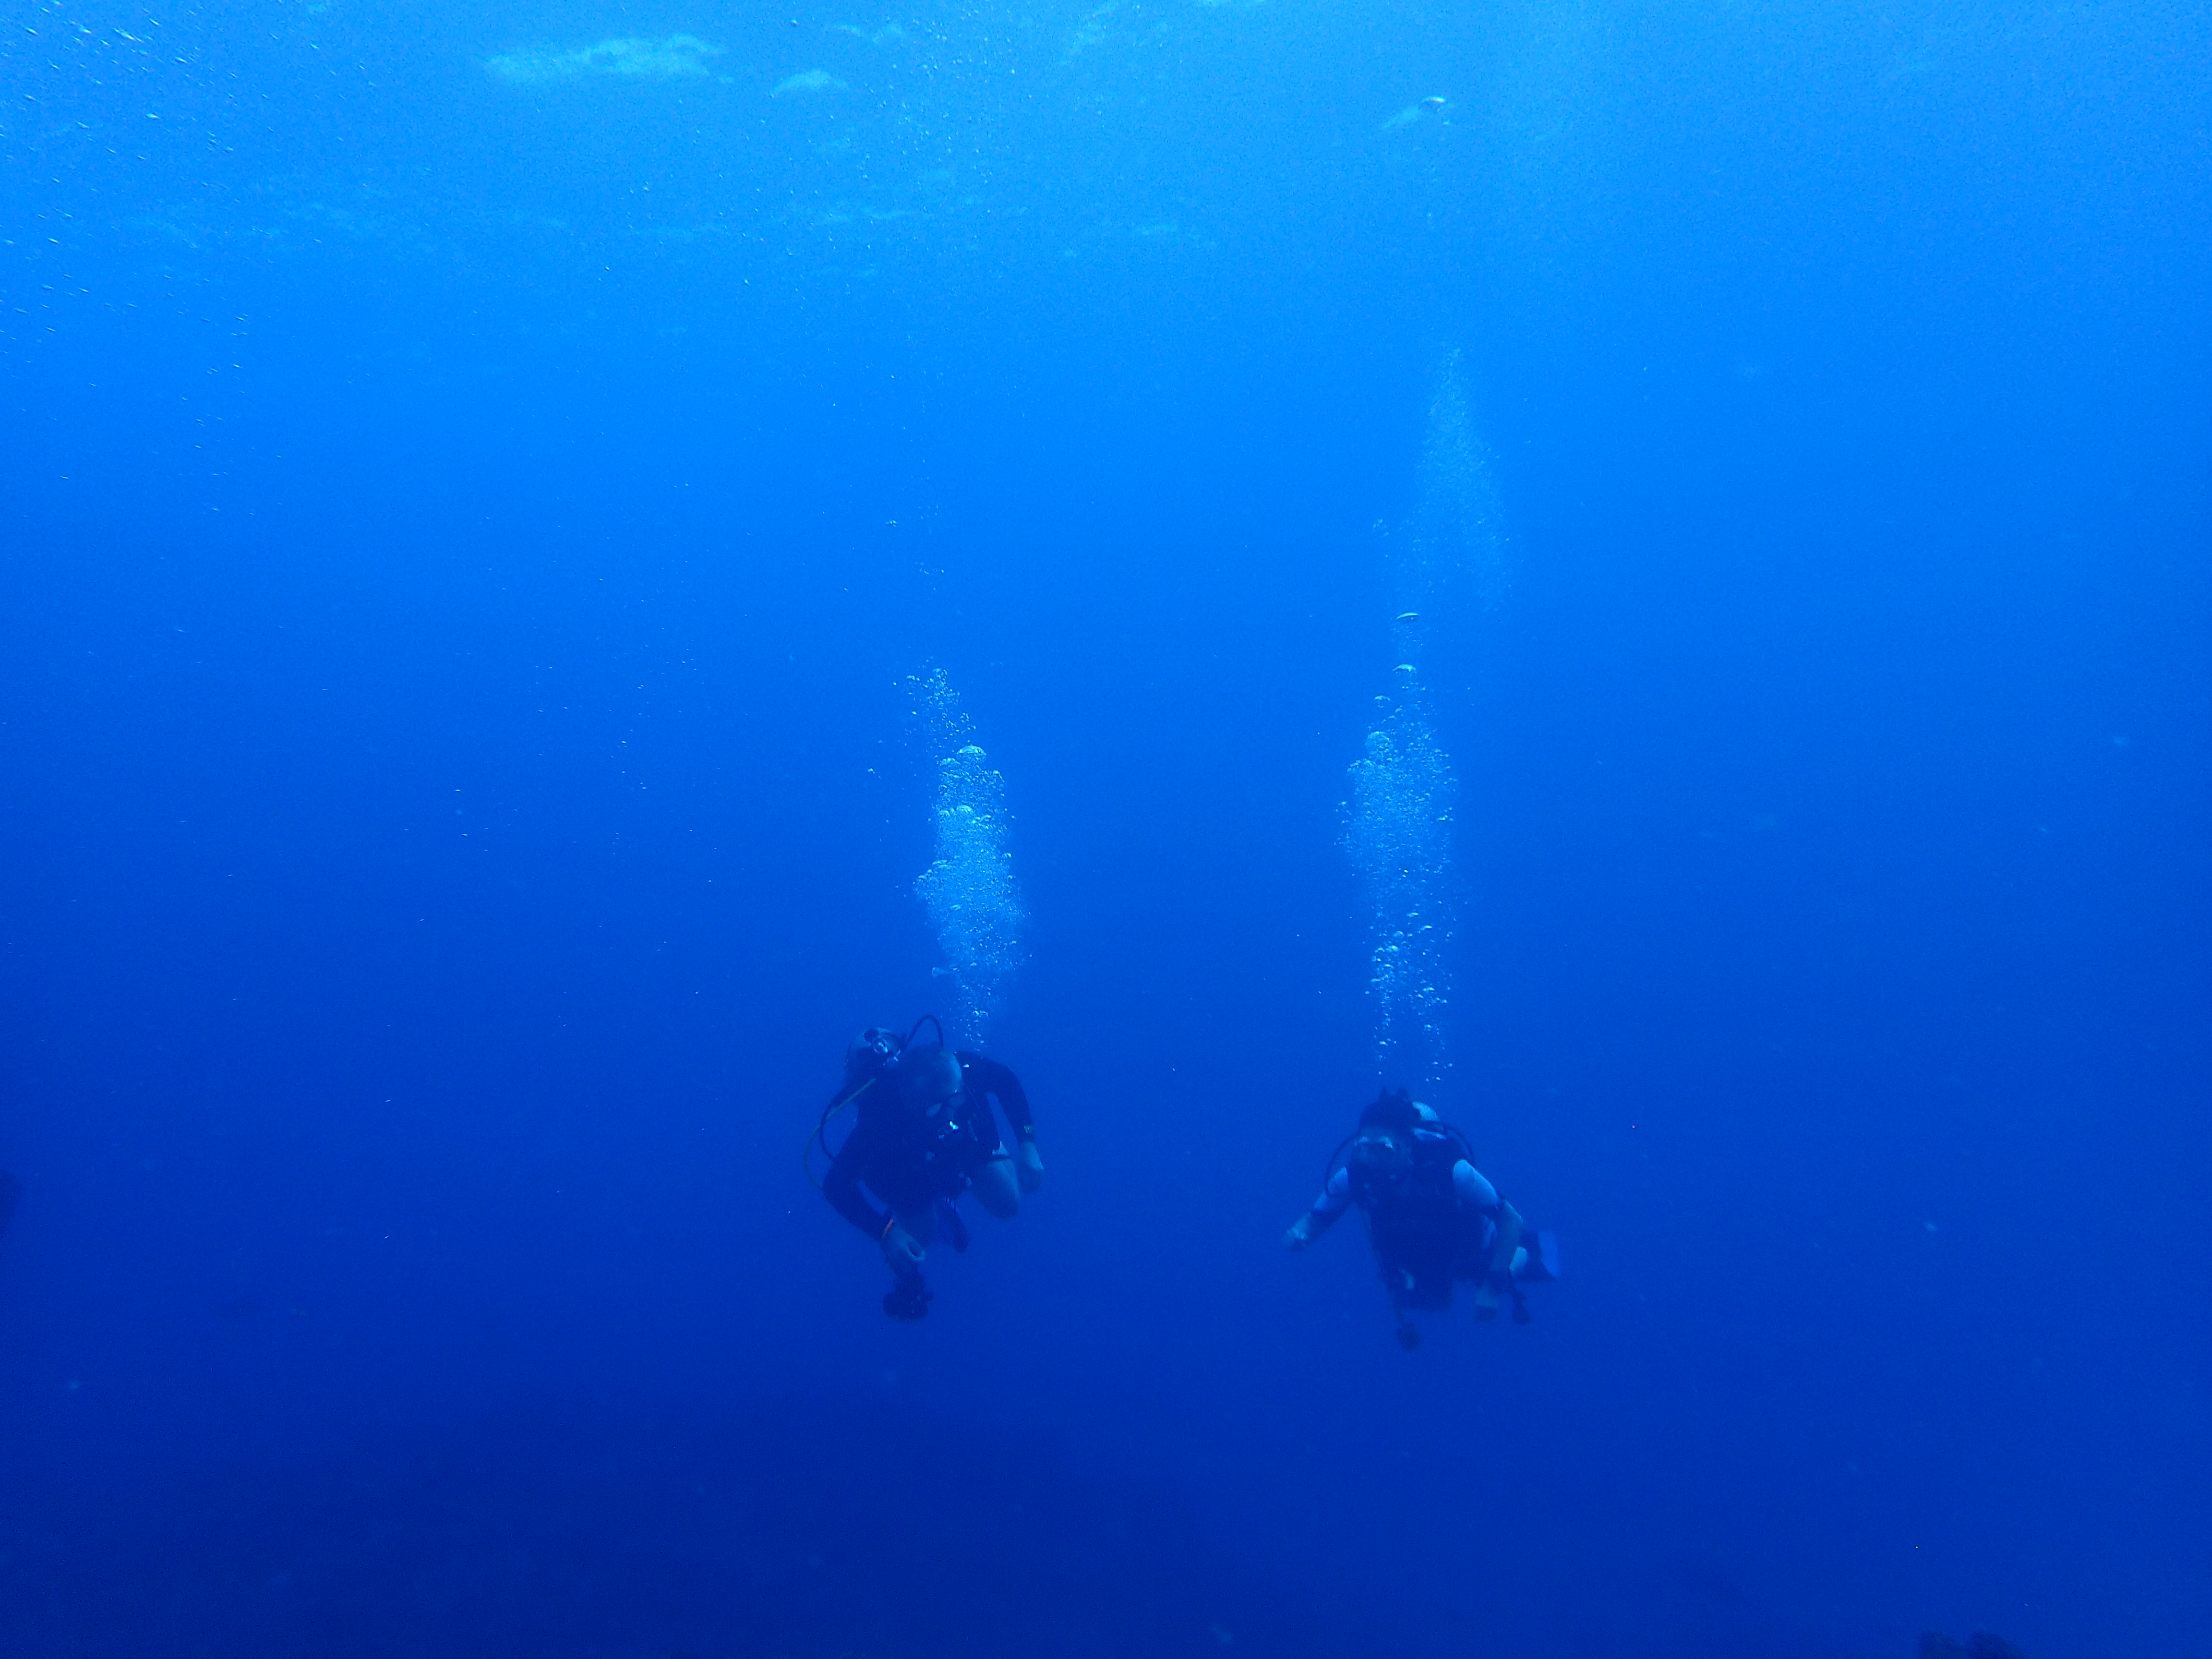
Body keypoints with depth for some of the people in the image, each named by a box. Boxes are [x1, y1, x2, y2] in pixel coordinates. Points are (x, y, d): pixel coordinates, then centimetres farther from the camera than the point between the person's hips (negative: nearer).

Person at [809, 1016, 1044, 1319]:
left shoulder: (965, 1068, -39)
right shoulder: (879, 1121, -45)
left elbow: (1007, 1081, -16)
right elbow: (836, 1186, -36)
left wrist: (1027, 1145, -24)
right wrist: (887, 1233, -45)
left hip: (967, 1139, 2)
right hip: (905, 1166, -2)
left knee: (1009, 1205, -4)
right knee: (924, 1235, -2)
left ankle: (947, 1193, 25)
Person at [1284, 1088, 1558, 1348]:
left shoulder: (1450, 1169, -44)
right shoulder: (1352, 1176, -36)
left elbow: (1510, 1218, -35)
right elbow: (1316, 1218, -20)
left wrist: (1494, 1284, -41)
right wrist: (1297, 1235, -43)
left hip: (1470, 1247, -3)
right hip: (1416, 1258, 3)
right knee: (1435, 1302, 26)